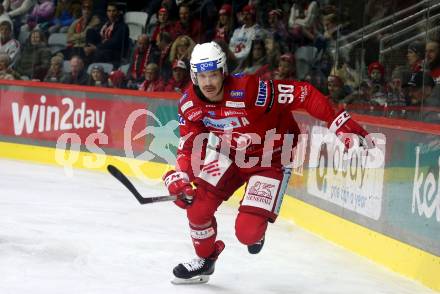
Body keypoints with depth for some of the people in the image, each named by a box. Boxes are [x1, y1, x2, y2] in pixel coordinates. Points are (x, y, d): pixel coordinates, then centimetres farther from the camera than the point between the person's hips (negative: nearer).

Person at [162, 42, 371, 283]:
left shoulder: (249, 89, -34)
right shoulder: (189, 104, -13)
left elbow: (304, 94, -32)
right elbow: (189, 145, -3)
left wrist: (340, 123, -36)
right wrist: (178, 177, -21)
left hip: (272, 159, -5)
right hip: (229, 155, 5)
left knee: (247, 231, -15)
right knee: (197, 207, -5)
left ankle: (256, 234, 27)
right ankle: (205, 259, 26)